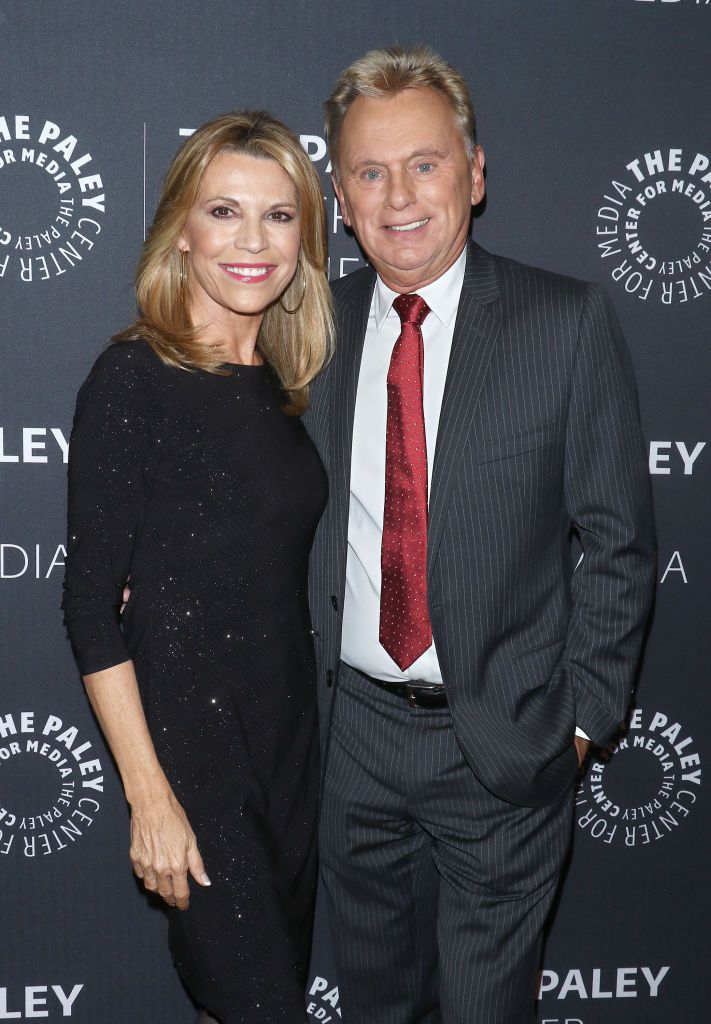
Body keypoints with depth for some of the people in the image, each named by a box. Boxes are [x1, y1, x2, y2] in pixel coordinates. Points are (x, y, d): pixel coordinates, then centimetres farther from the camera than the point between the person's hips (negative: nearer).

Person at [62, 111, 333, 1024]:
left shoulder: (279, 385, 7)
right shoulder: (133, 378, -13)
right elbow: (90, 603, -14)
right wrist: (149, 794, -16)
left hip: (292, 737, 7)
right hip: (191, 742, -7)